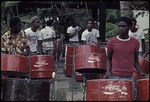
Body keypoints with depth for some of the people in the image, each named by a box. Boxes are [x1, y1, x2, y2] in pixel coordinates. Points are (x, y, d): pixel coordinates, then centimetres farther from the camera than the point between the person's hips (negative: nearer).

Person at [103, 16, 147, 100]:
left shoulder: (135, 42, 3)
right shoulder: (111, 42, -3)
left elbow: (135, 60, 13)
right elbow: (109, 58, 7)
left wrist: (141, 72, 1)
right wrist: (108, 71, -7)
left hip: (129, 78, 2)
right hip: (115, 77, -2)